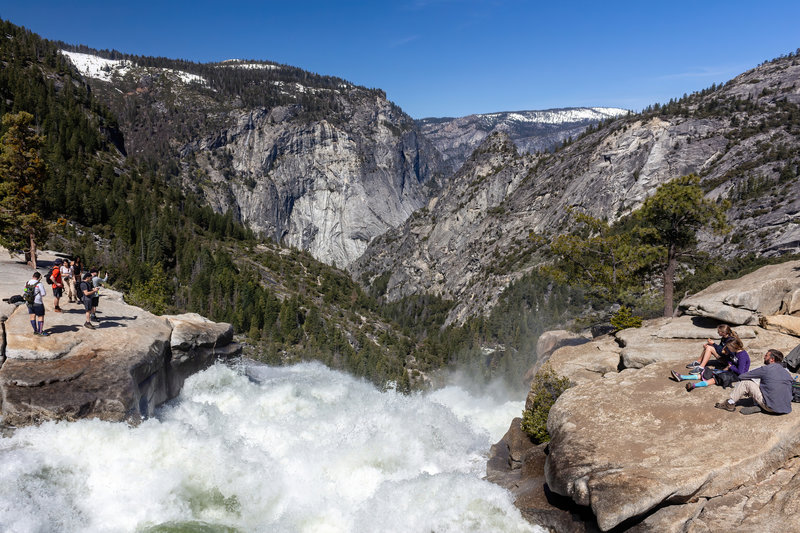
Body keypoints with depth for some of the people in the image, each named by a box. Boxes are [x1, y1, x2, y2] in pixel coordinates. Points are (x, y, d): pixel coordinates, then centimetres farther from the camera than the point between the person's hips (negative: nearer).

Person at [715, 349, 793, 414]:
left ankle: (730, 404, 9)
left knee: (745, 382, 0)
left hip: (772, 408, -7)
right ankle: (758, 407, 7)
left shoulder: (766, 369, -10)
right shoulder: (787, 373, 8)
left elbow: (741, 376, -5)